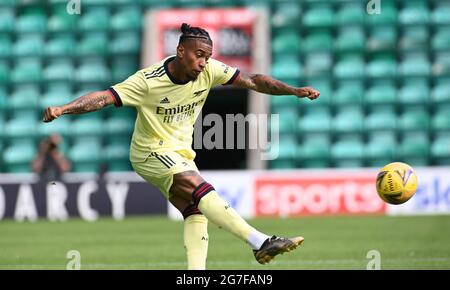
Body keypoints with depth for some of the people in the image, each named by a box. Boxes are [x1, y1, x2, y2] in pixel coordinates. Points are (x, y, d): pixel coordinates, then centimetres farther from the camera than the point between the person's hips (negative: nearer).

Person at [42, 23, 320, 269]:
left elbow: (253, 81, -4)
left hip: (181, 154, 7)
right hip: (152, 152, -7)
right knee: (202, 190, -24)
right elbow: (104, 97, -29)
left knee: (196, 213, -7)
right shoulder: (148, 81, -24)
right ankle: (261, 243, -31)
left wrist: (296, 91, -9)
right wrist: (63, 109, -41)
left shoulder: (209, 70, -9)